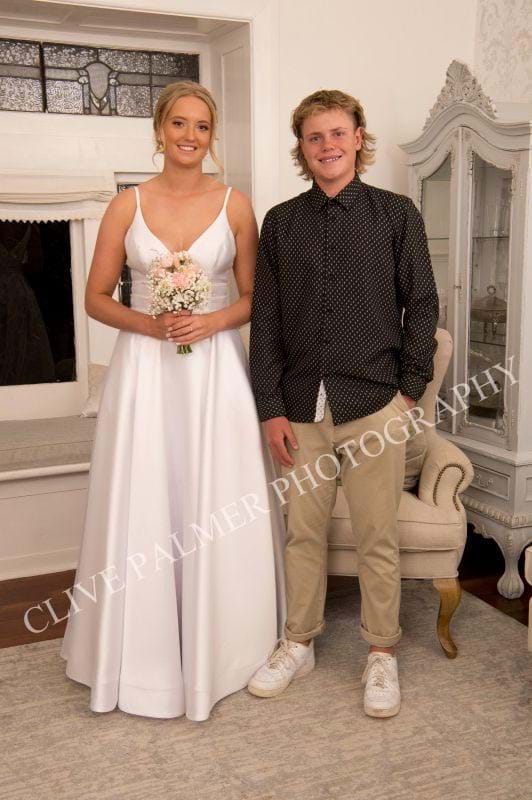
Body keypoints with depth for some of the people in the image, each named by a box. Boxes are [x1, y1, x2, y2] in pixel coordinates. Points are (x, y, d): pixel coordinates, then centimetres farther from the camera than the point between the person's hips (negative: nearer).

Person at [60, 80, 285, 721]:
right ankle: (147, 652, 22)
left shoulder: (235, 205, 4)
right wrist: (150, 324, -12)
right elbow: (96, 298, 5)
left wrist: (214, 320, -12)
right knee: (143, 507, 4)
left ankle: (216, 647, 22)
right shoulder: (127, 205, 4)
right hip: (144, 370, 0)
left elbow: (254, 297, 7)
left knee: (216, 506, 3)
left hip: (215, 368, 0)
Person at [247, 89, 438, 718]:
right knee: (303, 531, 12)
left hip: (374, 401, -2)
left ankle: (381, 654, 23)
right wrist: (271, 408, 0)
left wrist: (410, 388, -3)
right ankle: (298, 644, 29)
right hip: (301, 405, 2)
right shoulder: (281, 222, 8)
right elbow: (265, 318, 5)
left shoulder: (396, 214, 3)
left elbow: (421, 305, 4)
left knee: (377, 538, 5)